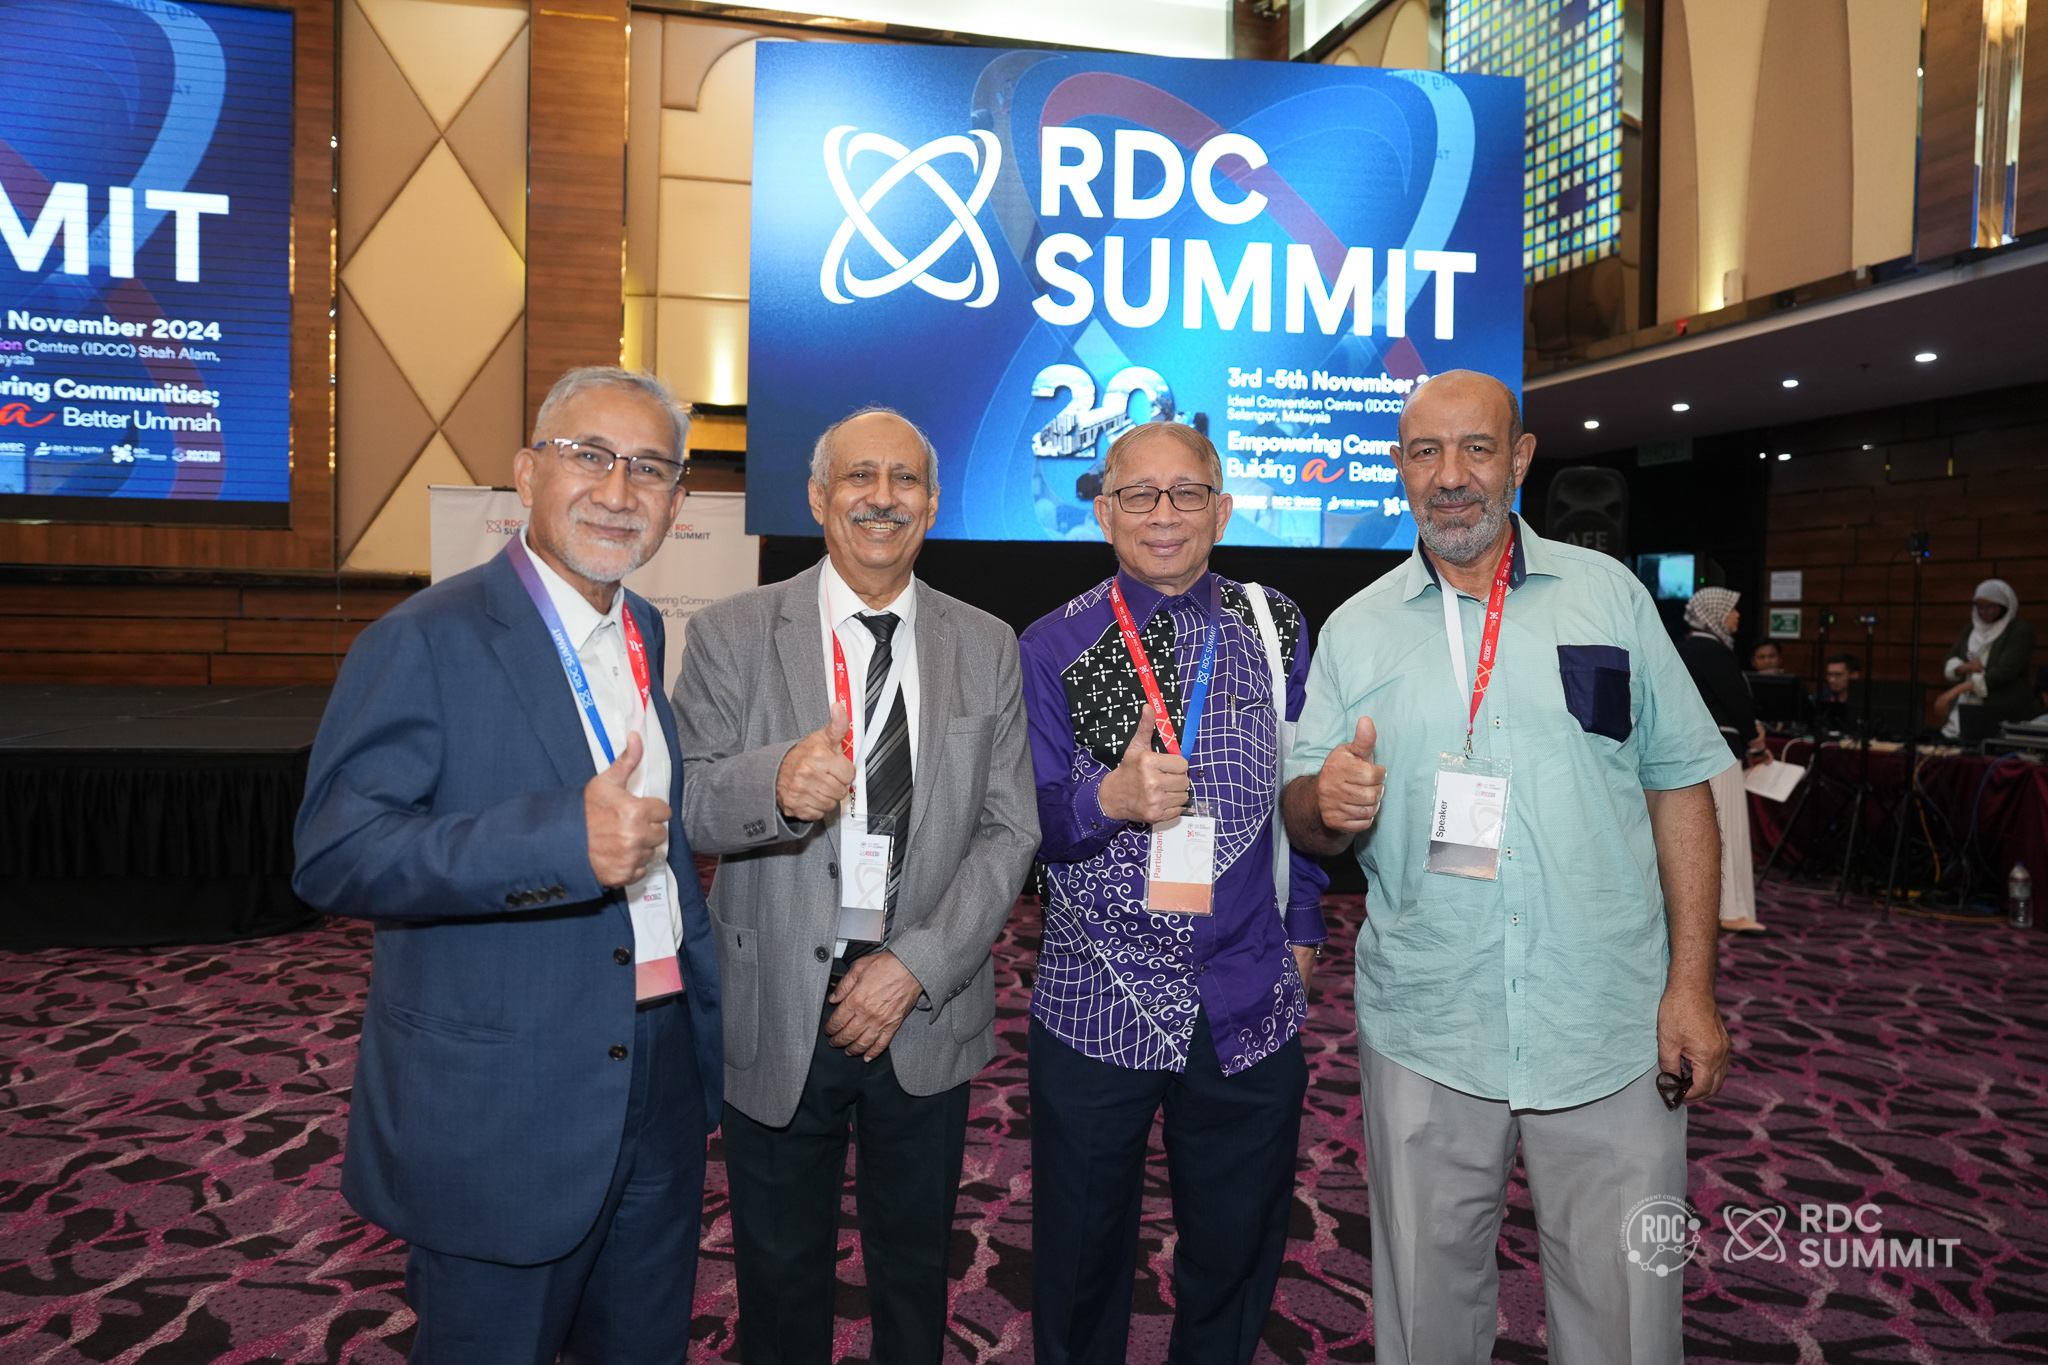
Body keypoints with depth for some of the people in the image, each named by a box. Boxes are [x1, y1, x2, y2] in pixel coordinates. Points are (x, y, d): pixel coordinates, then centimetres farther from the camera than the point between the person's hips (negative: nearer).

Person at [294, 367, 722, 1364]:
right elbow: (334, 854, -21)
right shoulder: (426, 643, -14)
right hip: (497, 1121, -6)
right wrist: (565, 837, -32)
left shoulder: (647, 637, 9)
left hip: (660, 1091, 7)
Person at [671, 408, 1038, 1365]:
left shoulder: (987, 648, 3)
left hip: (926, 1010, 2)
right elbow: (684, 807, -12)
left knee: (915, 1270, 19)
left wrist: (915, 966, -11)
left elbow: (1009, 831, -1)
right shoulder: (731, 634, -3)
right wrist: (774, 784, -34)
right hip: (776, 1016, -1)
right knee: (781, 1272, 16)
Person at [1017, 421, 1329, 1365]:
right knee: (1080, 1261, 15)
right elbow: (1022, 825, -3)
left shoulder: (1276, 628, 3)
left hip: (1249, 1006, 2)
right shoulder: (1053, 648, -2)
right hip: (1095, 1004, -1)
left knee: (1237, 1254, 17)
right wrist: (1108, 800, -22)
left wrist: (1302, 927, 8)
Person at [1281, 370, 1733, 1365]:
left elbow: (1678, 788, 3)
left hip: (1610, 1028, 0)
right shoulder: (1354, 630, 4)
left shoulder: (1610, 594, 3)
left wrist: (1692, 985, -2)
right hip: (1423, 1034, 1)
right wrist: (1328, 803, -20)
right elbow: (1304, 823, 4)